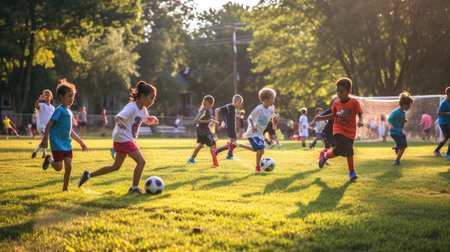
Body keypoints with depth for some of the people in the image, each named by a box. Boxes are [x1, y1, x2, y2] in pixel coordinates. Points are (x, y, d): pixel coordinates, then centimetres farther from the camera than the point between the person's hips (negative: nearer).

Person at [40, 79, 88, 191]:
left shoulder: (69, 112, 15)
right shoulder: (59, 110, -10)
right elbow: (49, 124, -17)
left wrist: (81, 143, 29)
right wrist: (45, 139, -24)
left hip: (67, 144, 7)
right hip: (57, 144, -7)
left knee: (68, 166, 2)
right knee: (58, 167, -9)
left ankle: (65, 188, 14)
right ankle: (49, 159, 23)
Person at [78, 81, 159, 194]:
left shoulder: (143, 109, 11)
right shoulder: (131, 107, -17)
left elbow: (148, 121, 27)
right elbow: (117, 117, -27)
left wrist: (152, 119, 3)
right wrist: (119, 122, -51)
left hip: (127, 139, 10)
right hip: (123, 138, -10)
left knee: (116, 167, 17)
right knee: (141, 161, -13)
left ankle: (89, 175, 23)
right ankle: (134, 188, -7)